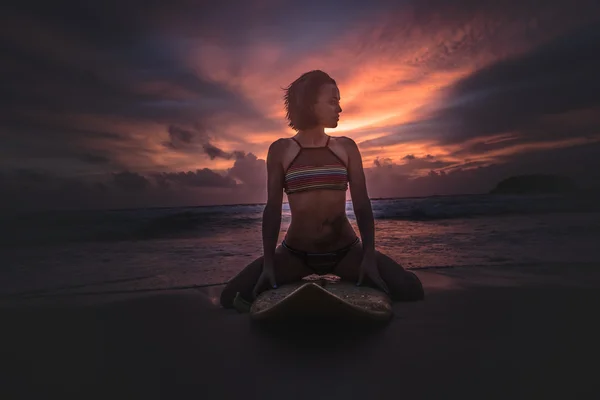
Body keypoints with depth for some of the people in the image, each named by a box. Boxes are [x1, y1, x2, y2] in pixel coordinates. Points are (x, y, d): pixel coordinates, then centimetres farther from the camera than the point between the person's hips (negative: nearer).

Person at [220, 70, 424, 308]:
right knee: (233, 296, -17)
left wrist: (369, 256, -14)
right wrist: (268, 263, -11)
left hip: (346, 251, 1)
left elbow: (362, 204, -2)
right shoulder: (281, 150, 0)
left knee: (410, 289, -17)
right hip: (294, 254, 0)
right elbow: (273, 208, -3)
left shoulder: (346, 147, 3)